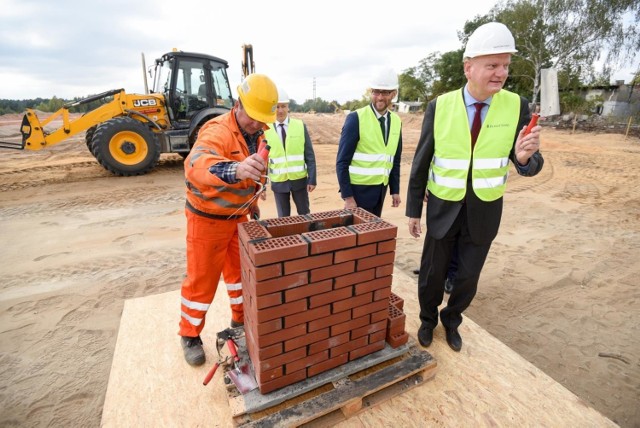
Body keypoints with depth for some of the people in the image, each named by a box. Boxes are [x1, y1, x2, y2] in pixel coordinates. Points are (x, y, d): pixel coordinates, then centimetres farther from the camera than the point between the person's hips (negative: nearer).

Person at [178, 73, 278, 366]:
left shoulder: (257, 134, 1)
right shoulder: (217, 131, -26)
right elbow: (196, 165, -48)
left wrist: (253, 205, 18)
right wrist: (235, 169, -67)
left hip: (238, 216, 7)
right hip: (207, 218, -7)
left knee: (241, 271, 18)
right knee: (201, 280, 6)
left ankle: (241, 320, 40)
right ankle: (189, 336, 29)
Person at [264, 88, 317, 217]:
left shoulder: (300, 126, -1)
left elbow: (310, 156, -1)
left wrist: (312, 179, -5)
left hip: (299, 179, 1)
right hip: (278, 181, 0)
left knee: (304, 214, 14)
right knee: (283, 218, 11)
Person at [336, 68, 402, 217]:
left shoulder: (396, 121, 6)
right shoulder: (356, 118, -11)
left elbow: (395, 160, 12)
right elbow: (342, 161, -13)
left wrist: (395, 190, 10)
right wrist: (347, 196, -15)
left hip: (380, 189, 5)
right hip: (359, 189, -5)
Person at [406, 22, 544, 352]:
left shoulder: (516, 106, -8)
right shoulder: (439, 107, -11)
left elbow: (528, 166, -7)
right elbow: (421, 163, -5)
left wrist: (526, 156, -33)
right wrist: (413, 210, -2)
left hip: (484, 212, 1)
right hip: (443, 209, -1)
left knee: (468, 277, 14)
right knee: (432, 273, 11)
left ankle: (452, 321, 43)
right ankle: (428, 320, 40)